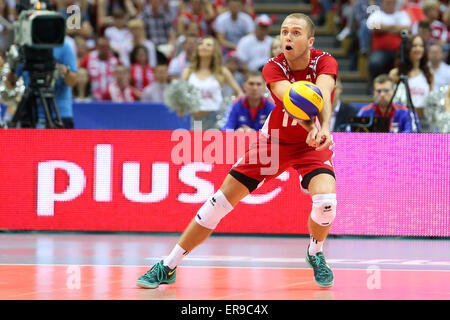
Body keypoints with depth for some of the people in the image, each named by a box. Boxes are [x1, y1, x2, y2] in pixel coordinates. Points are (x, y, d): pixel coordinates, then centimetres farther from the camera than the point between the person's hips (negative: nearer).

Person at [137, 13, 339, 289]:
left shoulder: (325, 62, -19)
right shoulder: (273, 68, -20)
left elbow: (323, 96, -40)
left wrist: (324, 128, -61)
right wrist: (308, 125, -62)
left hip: (313, 143, -1)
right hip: (273, 141, 1)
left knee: (325, 201, -27)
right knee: (220, 202, -6)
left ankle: (315, 253, 7)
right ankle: (168, 267, 6)